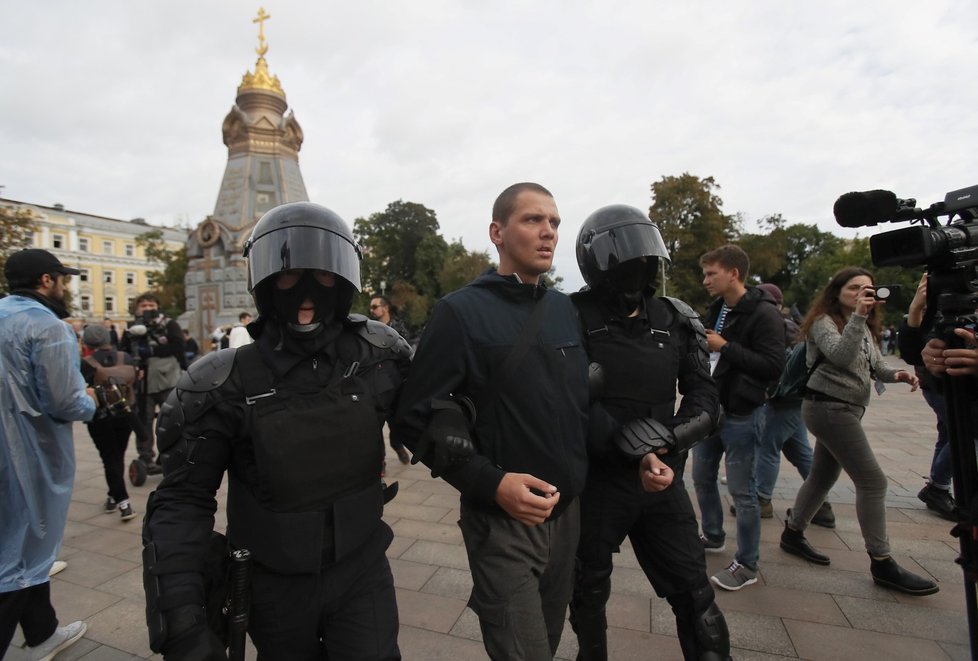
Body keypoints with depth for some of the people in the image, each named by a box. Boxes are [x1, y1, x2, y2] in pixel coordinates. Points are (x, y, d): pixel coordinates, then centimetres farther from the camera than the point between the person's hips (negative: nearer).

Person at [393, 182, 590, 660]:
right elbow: (417, 419, -15)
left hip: (568, 511, 6)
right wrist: (491, 483, -24)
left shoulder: (565, 309, 6)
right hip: (502, 519, -6)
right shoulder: (460, 312, -12)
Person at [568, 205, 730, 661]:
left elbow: (705, 400, 0)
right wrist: (638, 450, -26)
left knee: (695, 597, 13)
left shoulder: (675, 320, 1)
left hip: (663, 480, 3)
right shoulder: (573, 318, -14)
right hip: (596, 481, -2)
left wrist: (663, 443, -16)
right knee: (588, 593, 20)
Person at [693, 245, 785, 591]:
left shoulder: (764, 313, -15)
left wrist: (724, 347, -25)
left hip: (740, 416, -8)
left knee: (742, 491, 3)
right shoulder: (716, 309, 10)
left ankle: (747, 565, 19)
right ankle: (713, 536, 39)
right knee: (702, 478, 18)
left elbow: (773, 366, -23)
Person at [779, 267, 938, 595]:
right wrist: (858, 316, -30)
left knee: (822, 477, 15)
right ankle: (882, 563, 3)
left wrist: (897, 374, -7)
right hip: (829, 408, -9)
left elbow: (875, 365, 14)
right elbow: (841, 357, -26)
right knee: (872, 481, -7)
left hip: (845, 409, 9)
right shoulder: (823, 321, -10)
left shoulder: (865, 327, 17)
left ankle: (793, 534, 29)